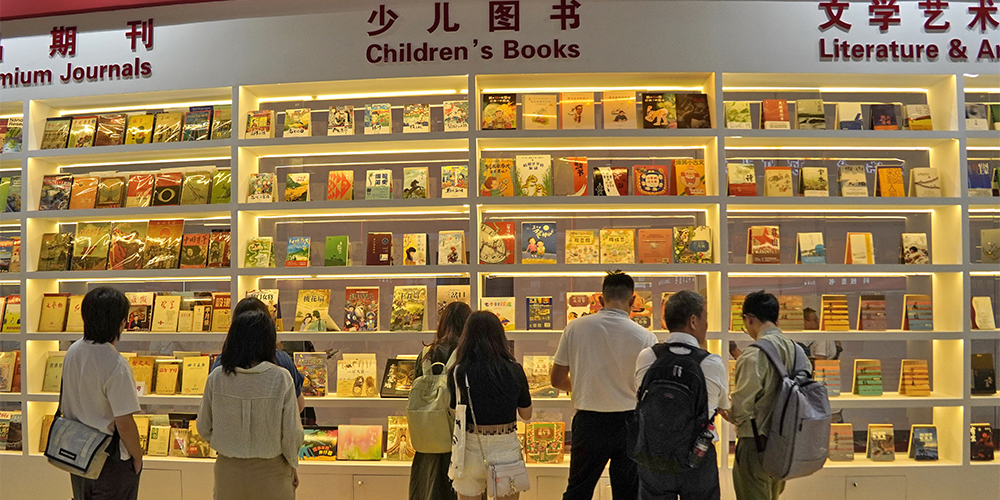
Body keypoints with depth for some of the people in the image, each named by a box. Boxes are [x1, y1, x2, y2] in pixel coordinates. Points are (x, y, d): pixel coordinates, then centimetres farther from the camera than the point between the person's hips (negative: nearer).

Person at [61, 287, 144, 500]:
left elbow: (68, 405, 9)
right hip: (111, 460, -7)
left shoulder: (72, 352, -4)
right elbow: (124, 424, -25)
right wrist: (137, 457, -9)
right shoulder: (116, 366, -28)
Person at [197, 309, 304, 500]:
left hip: (229, 469, 2)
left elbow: (204, 427, 0)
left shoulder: (216, 378, -11)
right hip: (271, 471, -2)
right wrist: (292, 464, 4)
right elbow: (291, 432, -13)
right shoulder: (280, 378, -18)